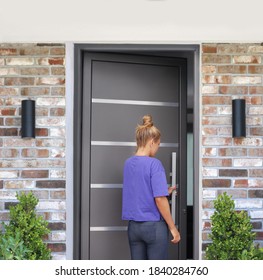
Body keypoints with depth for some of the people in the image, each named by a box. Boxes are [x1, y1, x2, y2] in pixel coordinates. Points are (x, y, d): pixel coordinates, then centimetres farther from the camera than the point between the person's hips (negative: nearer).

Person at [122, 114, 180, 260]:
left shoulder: (128, 163, 7)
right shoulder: (154, 164, -14)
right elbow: (160, 200, -18)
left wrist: (165, 192, 24)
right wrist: (173, 228, -11)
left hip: (134, 226, 6)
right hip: (154, 226, -6)